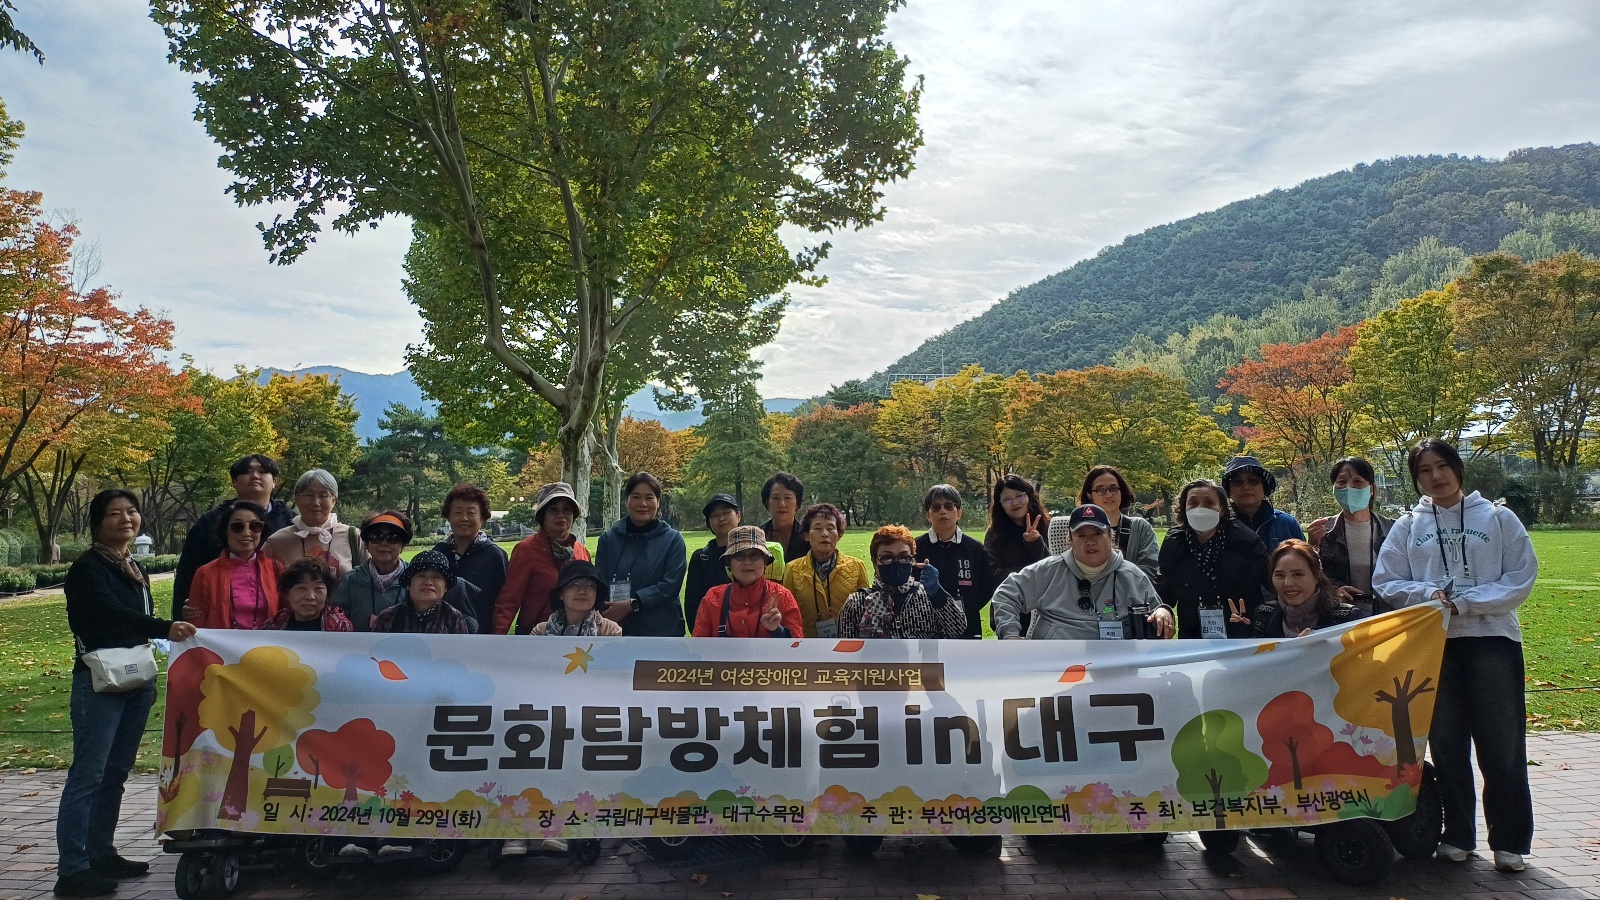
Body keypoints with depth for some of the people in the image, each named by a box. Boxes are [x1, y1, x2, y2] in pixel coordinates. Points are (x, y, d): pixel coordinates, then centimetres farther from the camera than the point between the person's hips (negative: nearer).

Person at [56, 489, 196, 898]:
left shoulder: (135, 569, 14)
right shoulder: (87, 568, -10)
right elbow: (112, 614, -26)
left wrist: (150, 676, 14)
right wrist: (165, 628, -40)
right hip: (99, 682, -8)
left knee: (116, 773, 13)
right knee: (88, 774, -7)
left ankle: (102, 853, 22)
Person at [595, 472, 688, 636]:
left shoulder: (673, 539, 3)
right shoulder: (609, 539, 8)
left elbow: (671, 584, -8)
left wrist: (632, 604, -18)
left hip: (662, 631, -1)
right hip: (618, 631, 1)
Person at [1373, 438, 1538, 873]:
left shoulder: (1498, 518, 4)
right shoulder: (1407, 527, 8)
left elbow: (1521, 578, -3)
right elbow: (1386, 583, 5)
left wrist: (1465, 602, -13)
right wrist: (1428, 594, -13)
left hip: (1493, 638, -1)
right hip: (1433, 643, 2)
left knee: (1503, 744, 2)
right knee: (1447, 745, 9)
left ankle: (1509, 840, 14)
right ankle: (1458, 835, 21)